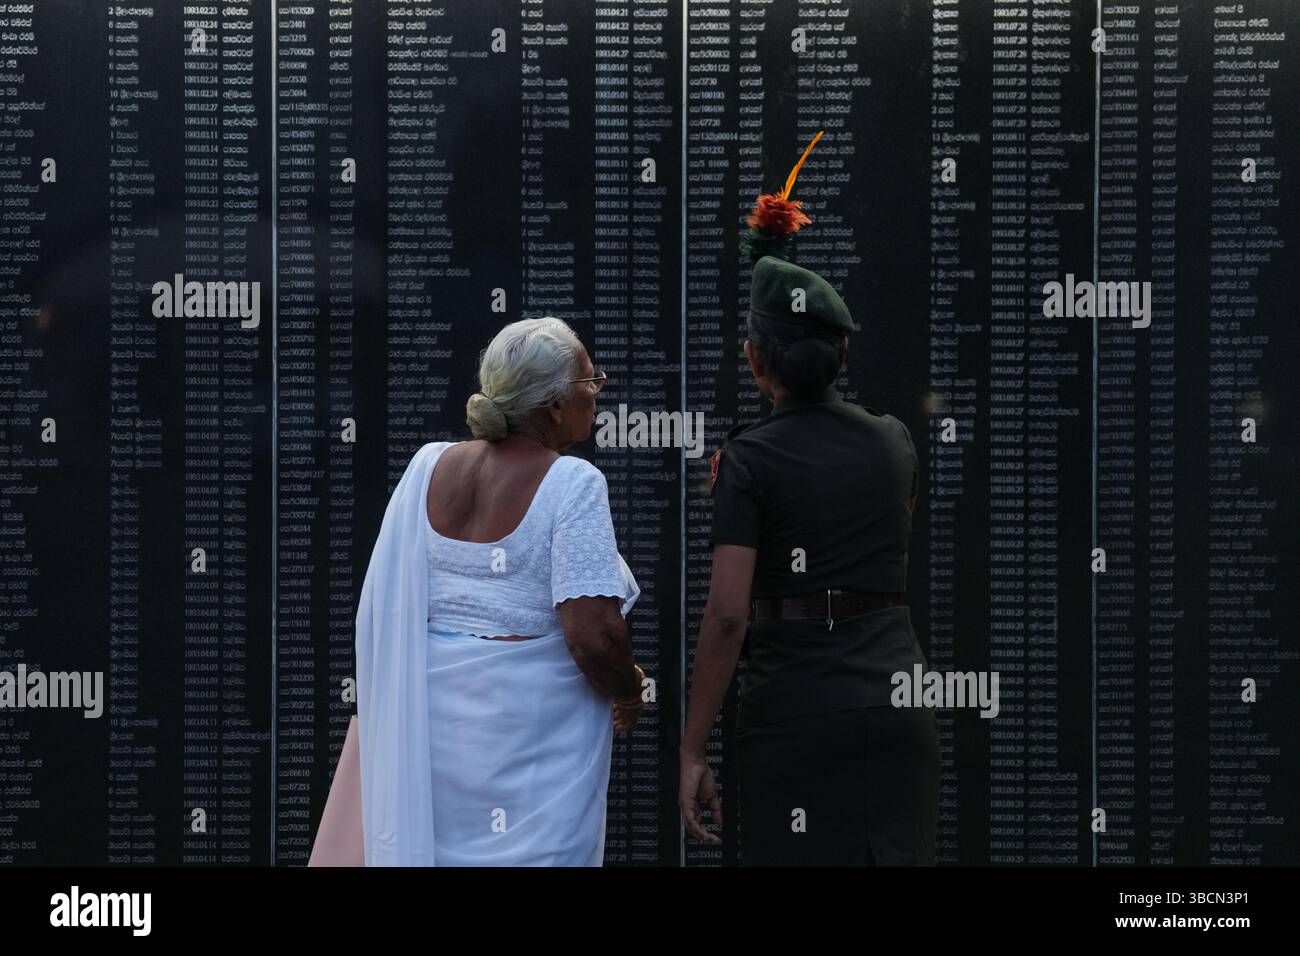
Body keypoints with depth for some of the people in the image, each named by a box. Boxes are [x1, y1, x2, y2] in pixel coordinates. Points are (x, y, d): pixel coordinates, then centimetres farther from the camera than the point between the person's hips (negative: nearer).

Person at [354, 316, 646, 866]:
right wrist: (628, 693, -2)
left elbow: (382, 604, 7)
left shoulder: (427, 466, 2)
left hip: (428, 719, 6)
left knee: (433, 847, 16)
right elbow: (591, 634, -21)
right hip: (532, 734, -6)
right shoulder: (570, 484, -15)